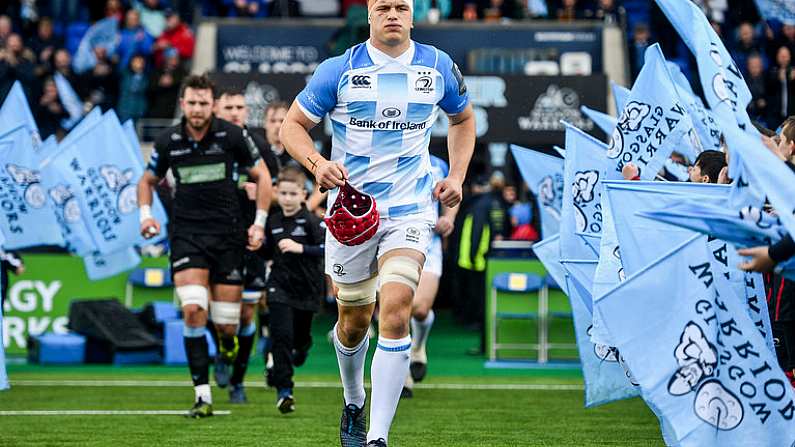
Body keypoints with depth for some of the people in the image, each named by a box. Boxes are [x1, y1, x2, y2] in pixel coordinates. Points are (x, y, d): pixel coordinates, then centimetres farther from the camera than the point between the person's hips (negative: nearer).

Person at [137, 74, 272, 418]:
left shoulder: (231, 136, -4)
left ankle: (228, 343, 41)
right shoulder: (168, 141, 1)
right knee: (193, 309, -19)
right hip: (186, 234, 0)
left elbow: (261, 175, 7)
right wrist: (146, 214, 1)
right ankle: (202, 396, -15)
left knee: (226, 323, 0)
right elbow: (148, 180, 18)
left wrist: (259, 222, 2)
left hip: (228, 234, 0)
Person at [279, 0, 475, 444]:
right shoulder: (339, 70, -4)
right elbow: (293, 125, 1)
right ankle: (354, 404, 42)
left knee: (396, 310, -20)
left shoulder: (439, 67, 2)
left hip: (410, 209, 0)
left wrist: (457, 177, 7)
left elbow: (463, 119, 21)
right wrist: (317, 163, -19)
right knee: (355, 321, 11)